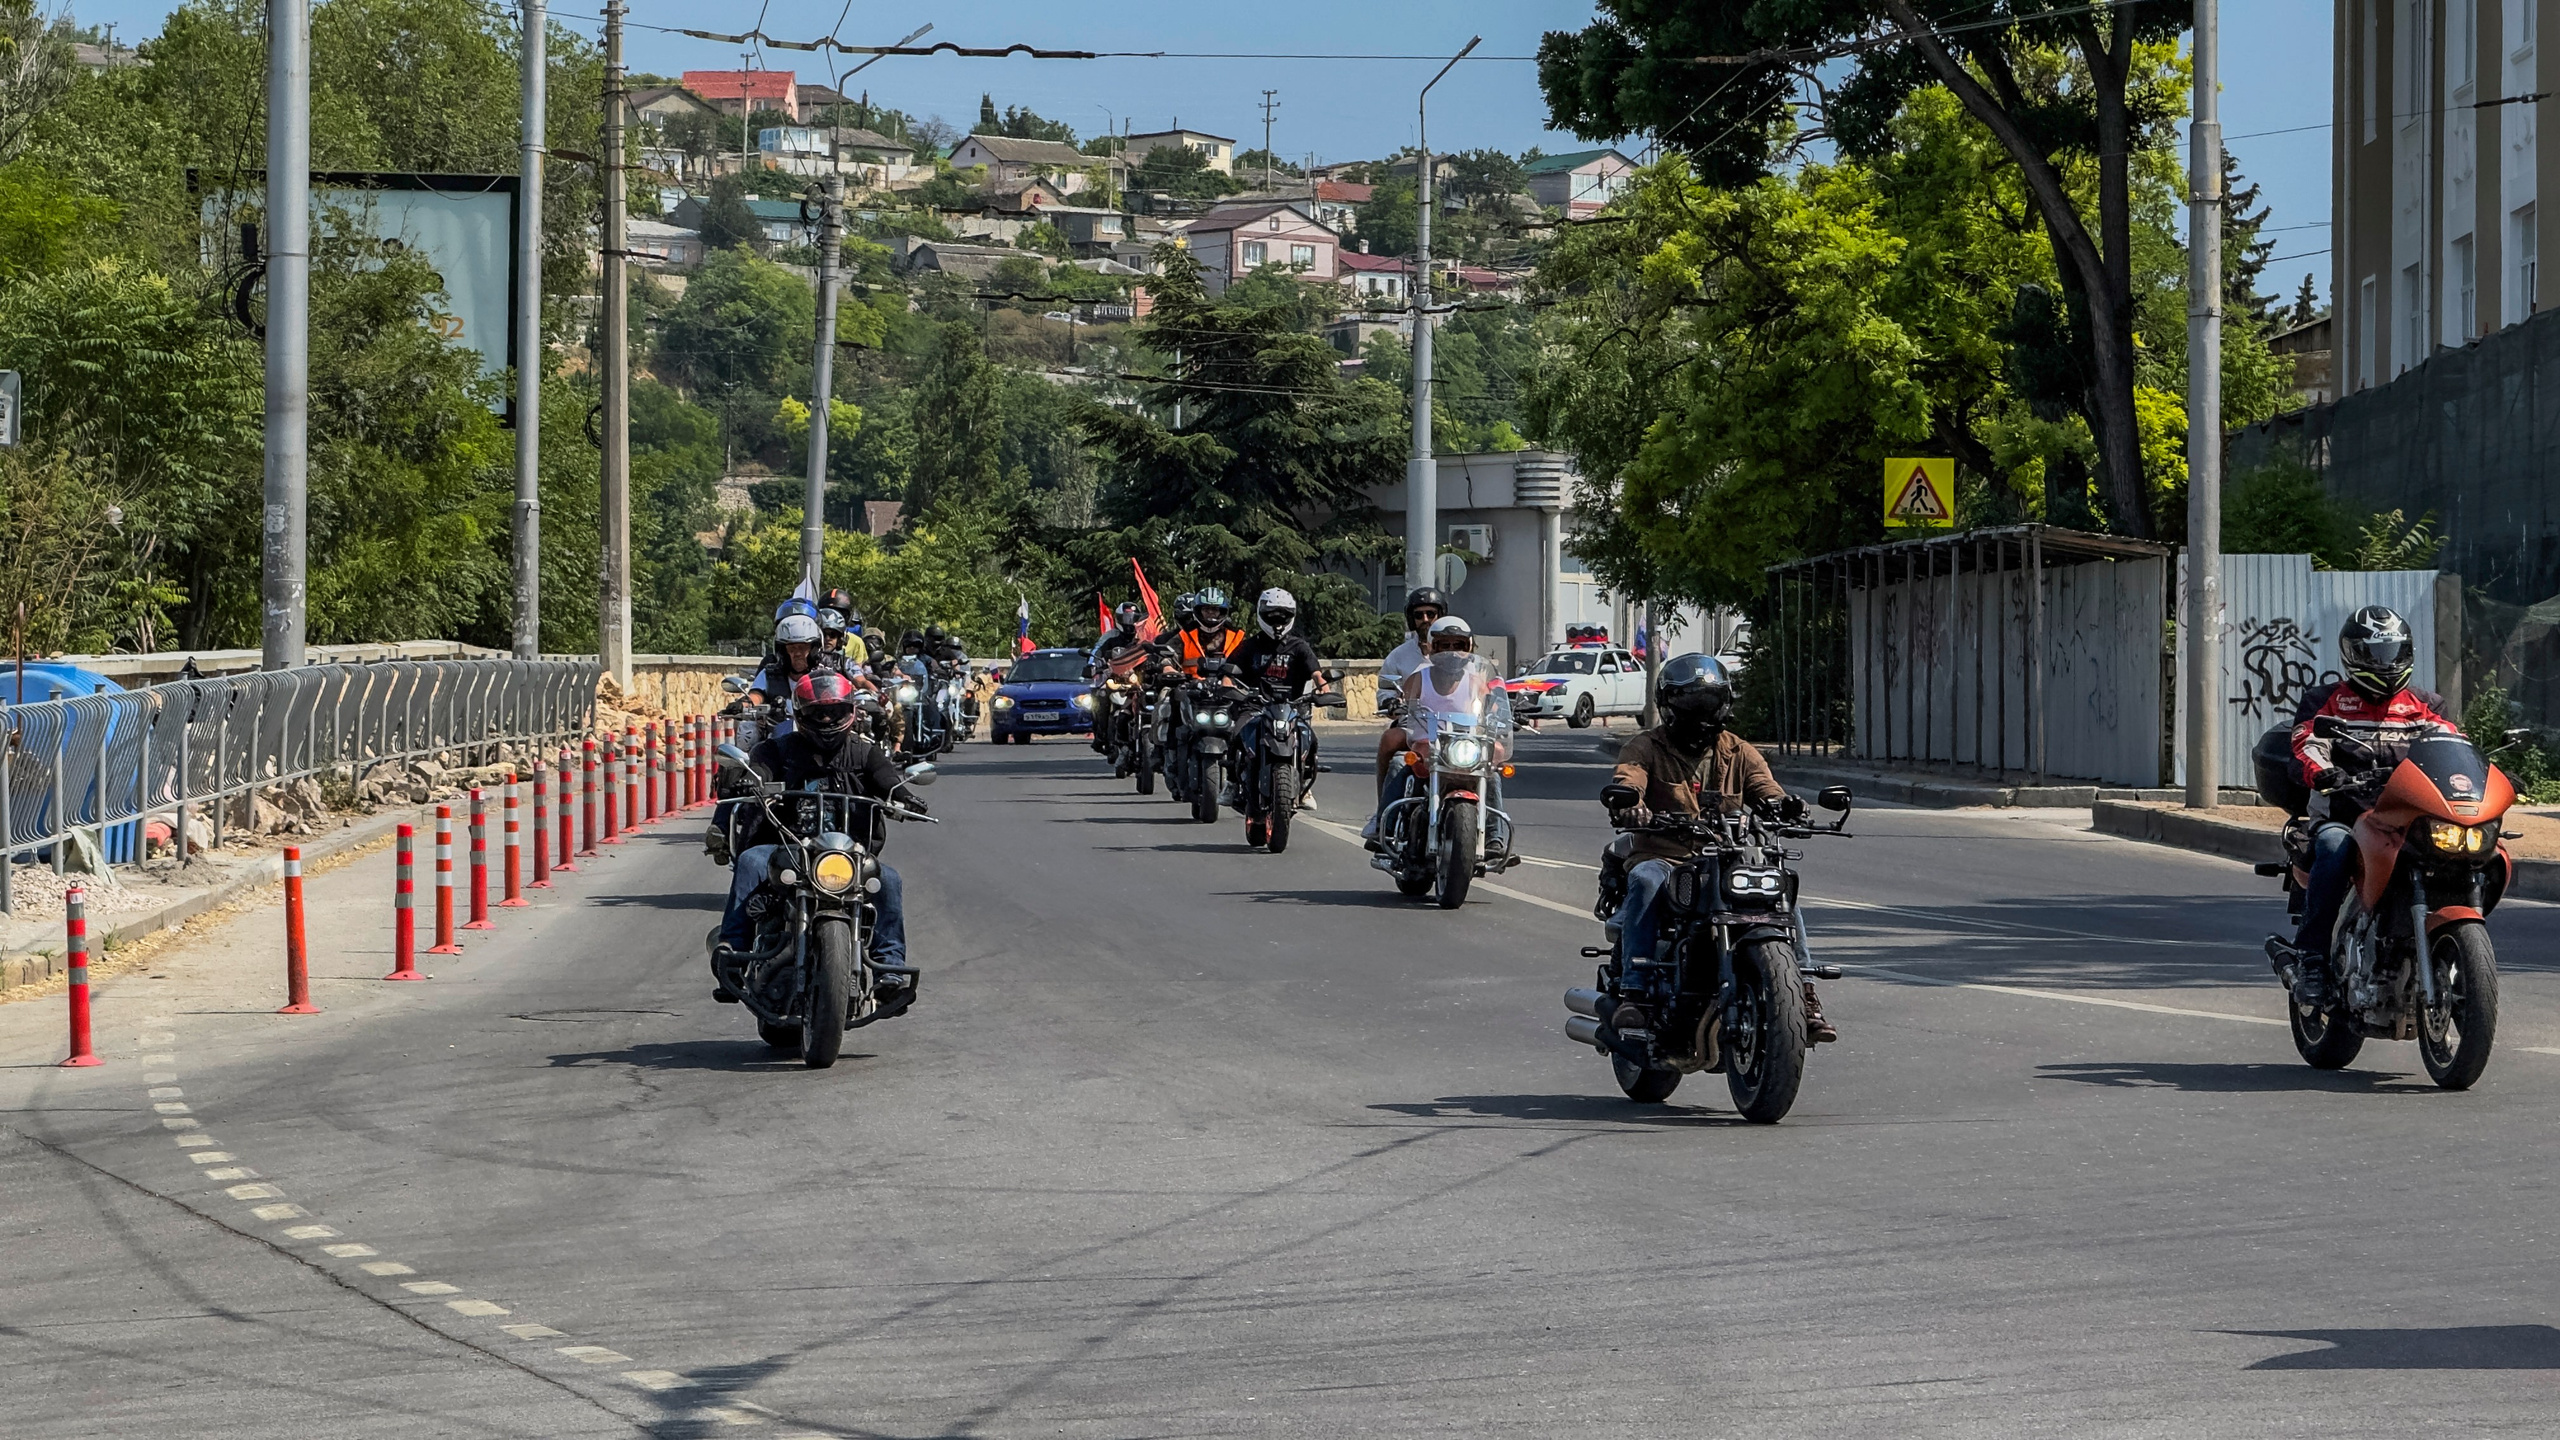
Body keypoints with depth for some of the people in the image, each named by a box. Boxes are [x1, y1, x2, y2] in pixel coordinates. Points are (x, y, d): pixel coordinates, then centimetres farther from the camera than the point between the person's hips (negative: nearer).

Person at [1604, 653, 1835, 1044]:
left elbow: (1765, 789, 2)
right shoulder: (1646, 748, 7)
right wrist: (1629, 806, -38)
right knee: (1645, 881, -36)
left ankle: (1803, 997, -16)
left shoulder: (1739, 753, 17)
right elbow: (1626, 781, -12)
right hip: (1663, 858, -3)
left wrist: (1782, 804, -24)